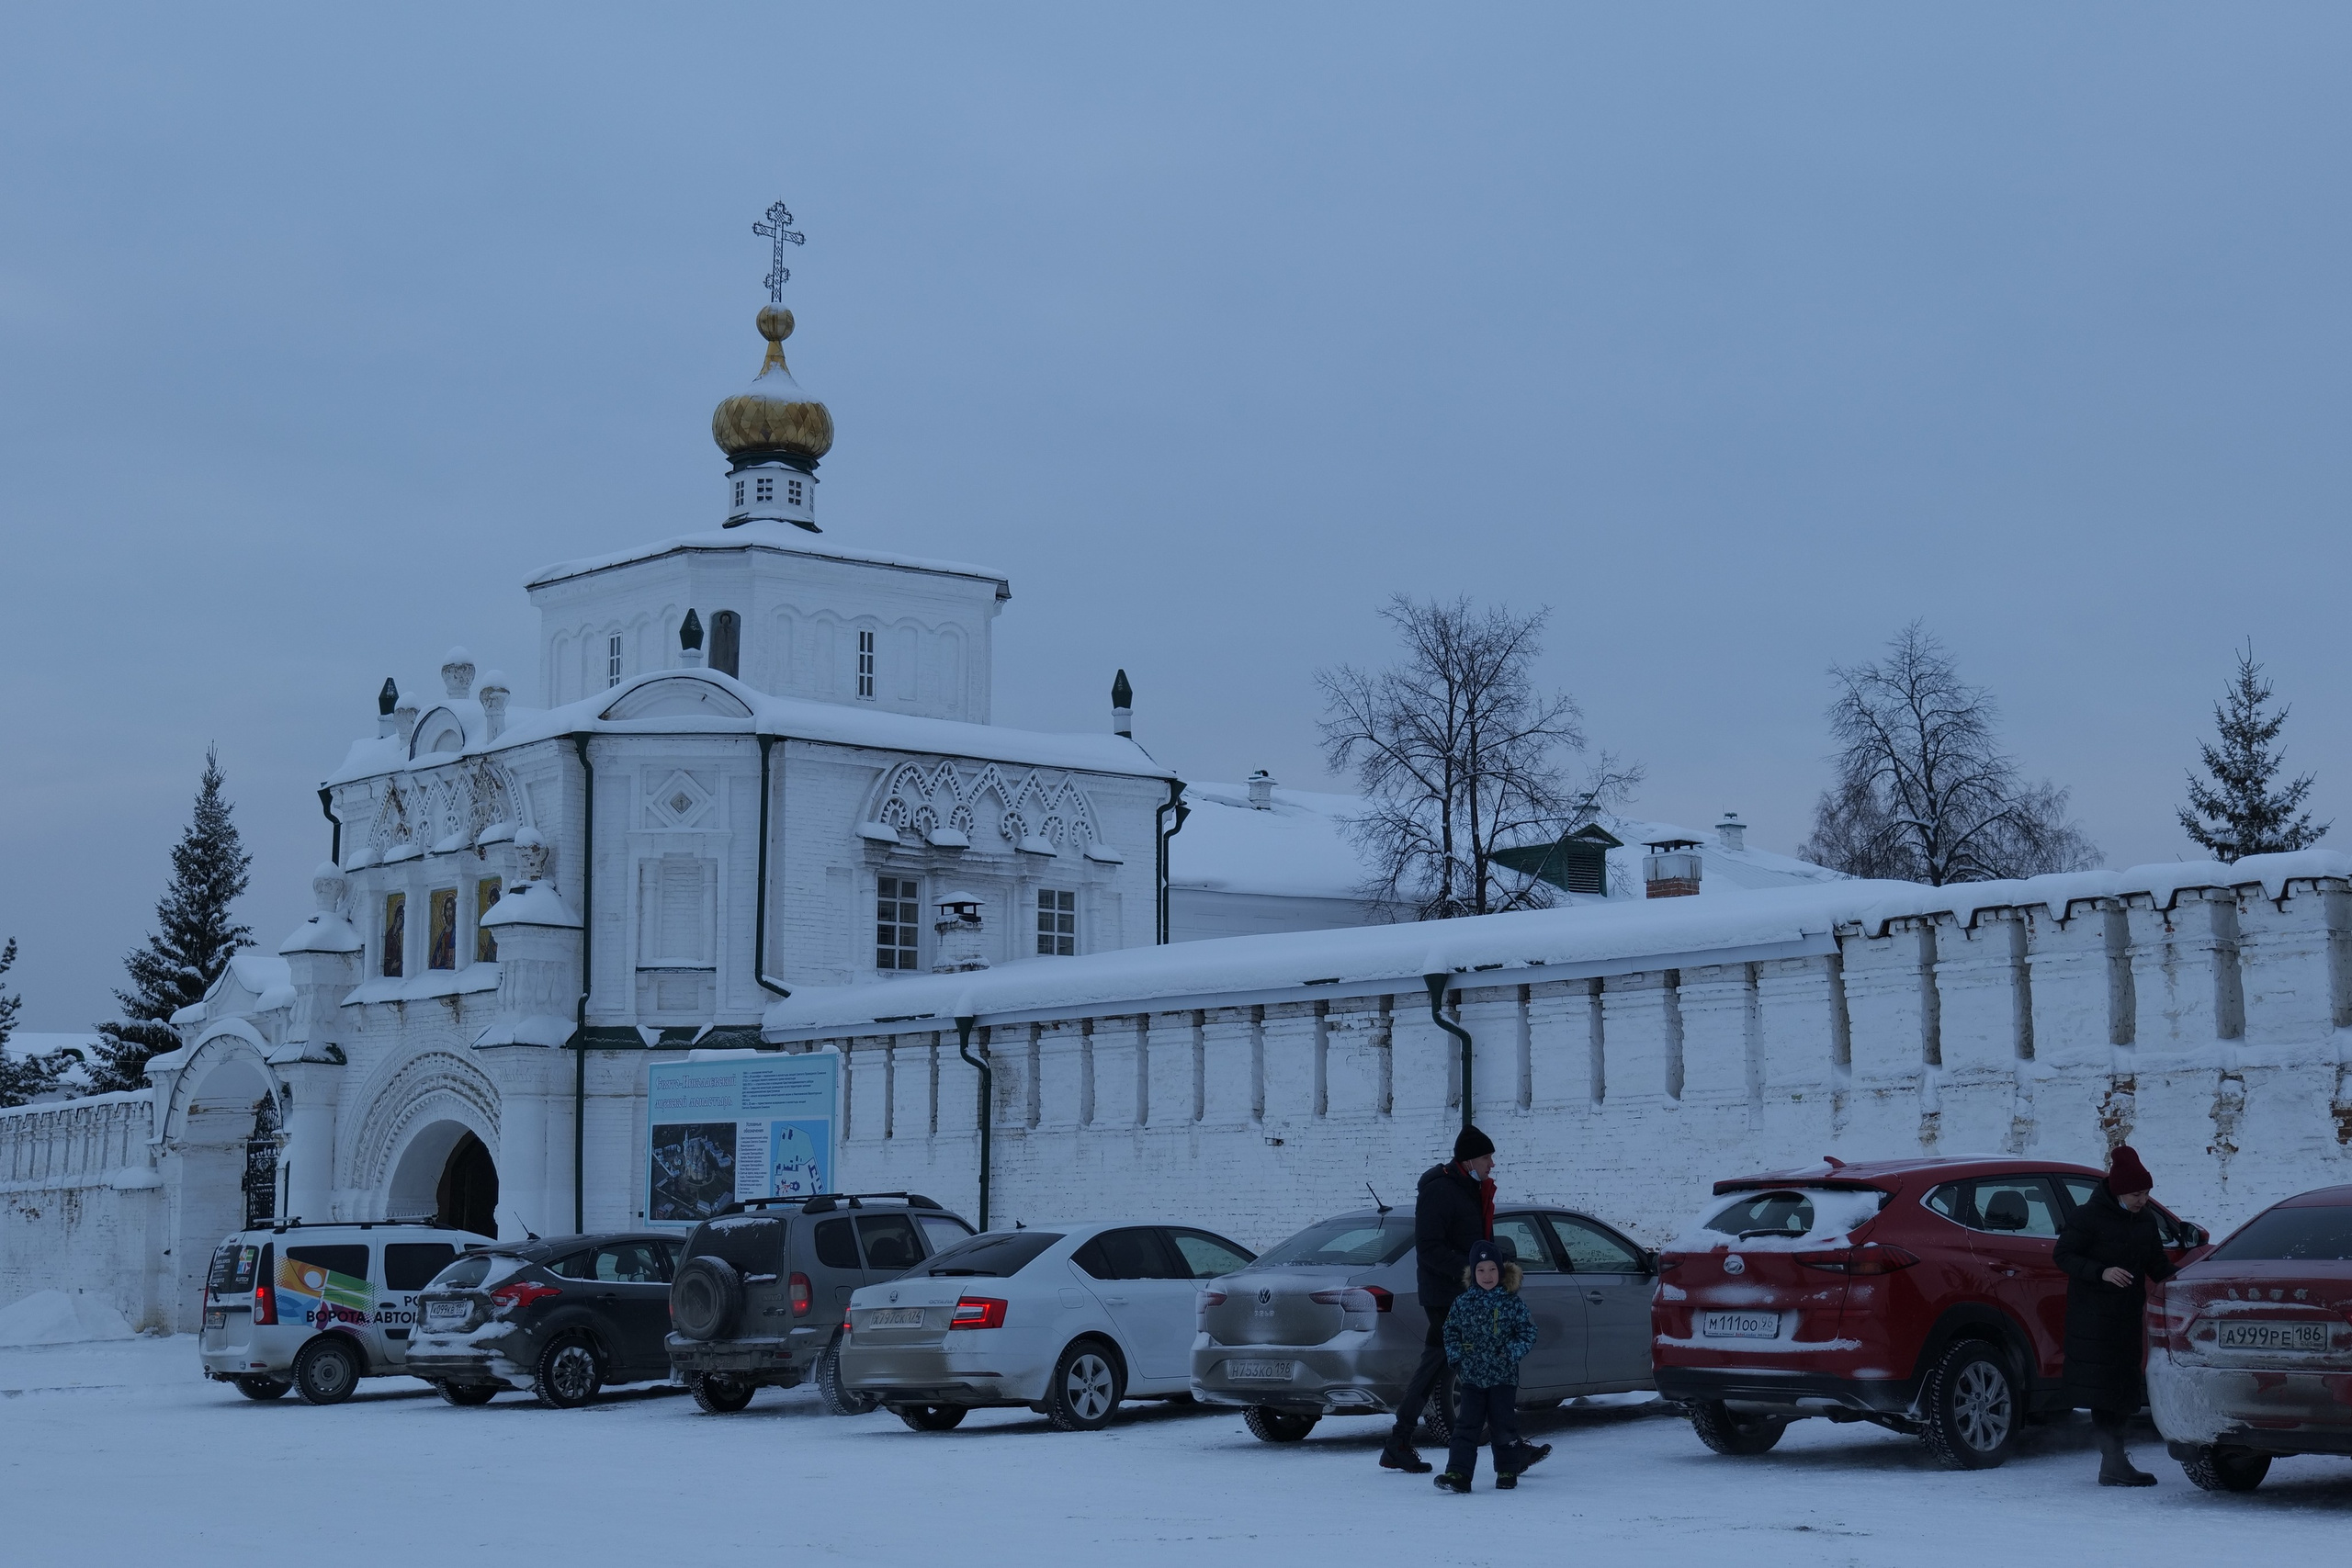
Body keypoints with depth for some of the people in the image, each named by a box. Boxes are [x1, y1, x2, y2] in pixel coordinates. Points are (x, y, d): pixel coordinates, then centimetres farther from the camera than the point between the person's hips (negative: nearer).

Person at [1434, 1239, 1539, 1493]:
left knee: (1503, 1426, 6)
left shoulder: (1512, 1303, -2)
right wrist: (1455, 1356, -1)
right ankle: (1457, 1474, -7)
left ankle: (1507, 1472, 20)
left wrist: (1512, 1353, -13)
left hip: (1503, 1377, -1)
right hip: (1471, 1376, 2)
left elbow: (1528, 1333, 0)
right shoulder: (1462, 1303, 4)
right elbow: (1451, 1331, 12)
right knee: (1466, 1427, -3)